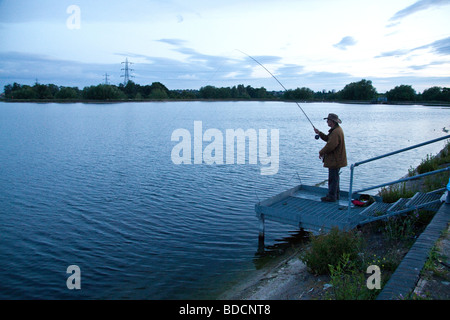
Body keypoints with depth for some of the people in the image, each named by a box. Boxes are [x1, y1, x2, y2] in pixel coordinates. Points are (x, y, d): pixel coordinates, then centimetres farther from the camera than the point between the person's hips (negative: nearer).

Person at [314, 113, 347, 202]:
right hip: (336, 159, 11)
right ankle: (335, 195, 28)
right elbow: (328, 139, 20)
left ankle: (331, 197, 4)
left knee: (333, 178, -3)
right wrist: (319, 133, 9)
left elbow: (330, 145, -26)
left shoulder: (336, 132, -22)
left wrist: (321, 152, -12)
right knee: (334, 177, 18)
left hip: (335, 160, -11)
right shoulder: (335, 130, 13)